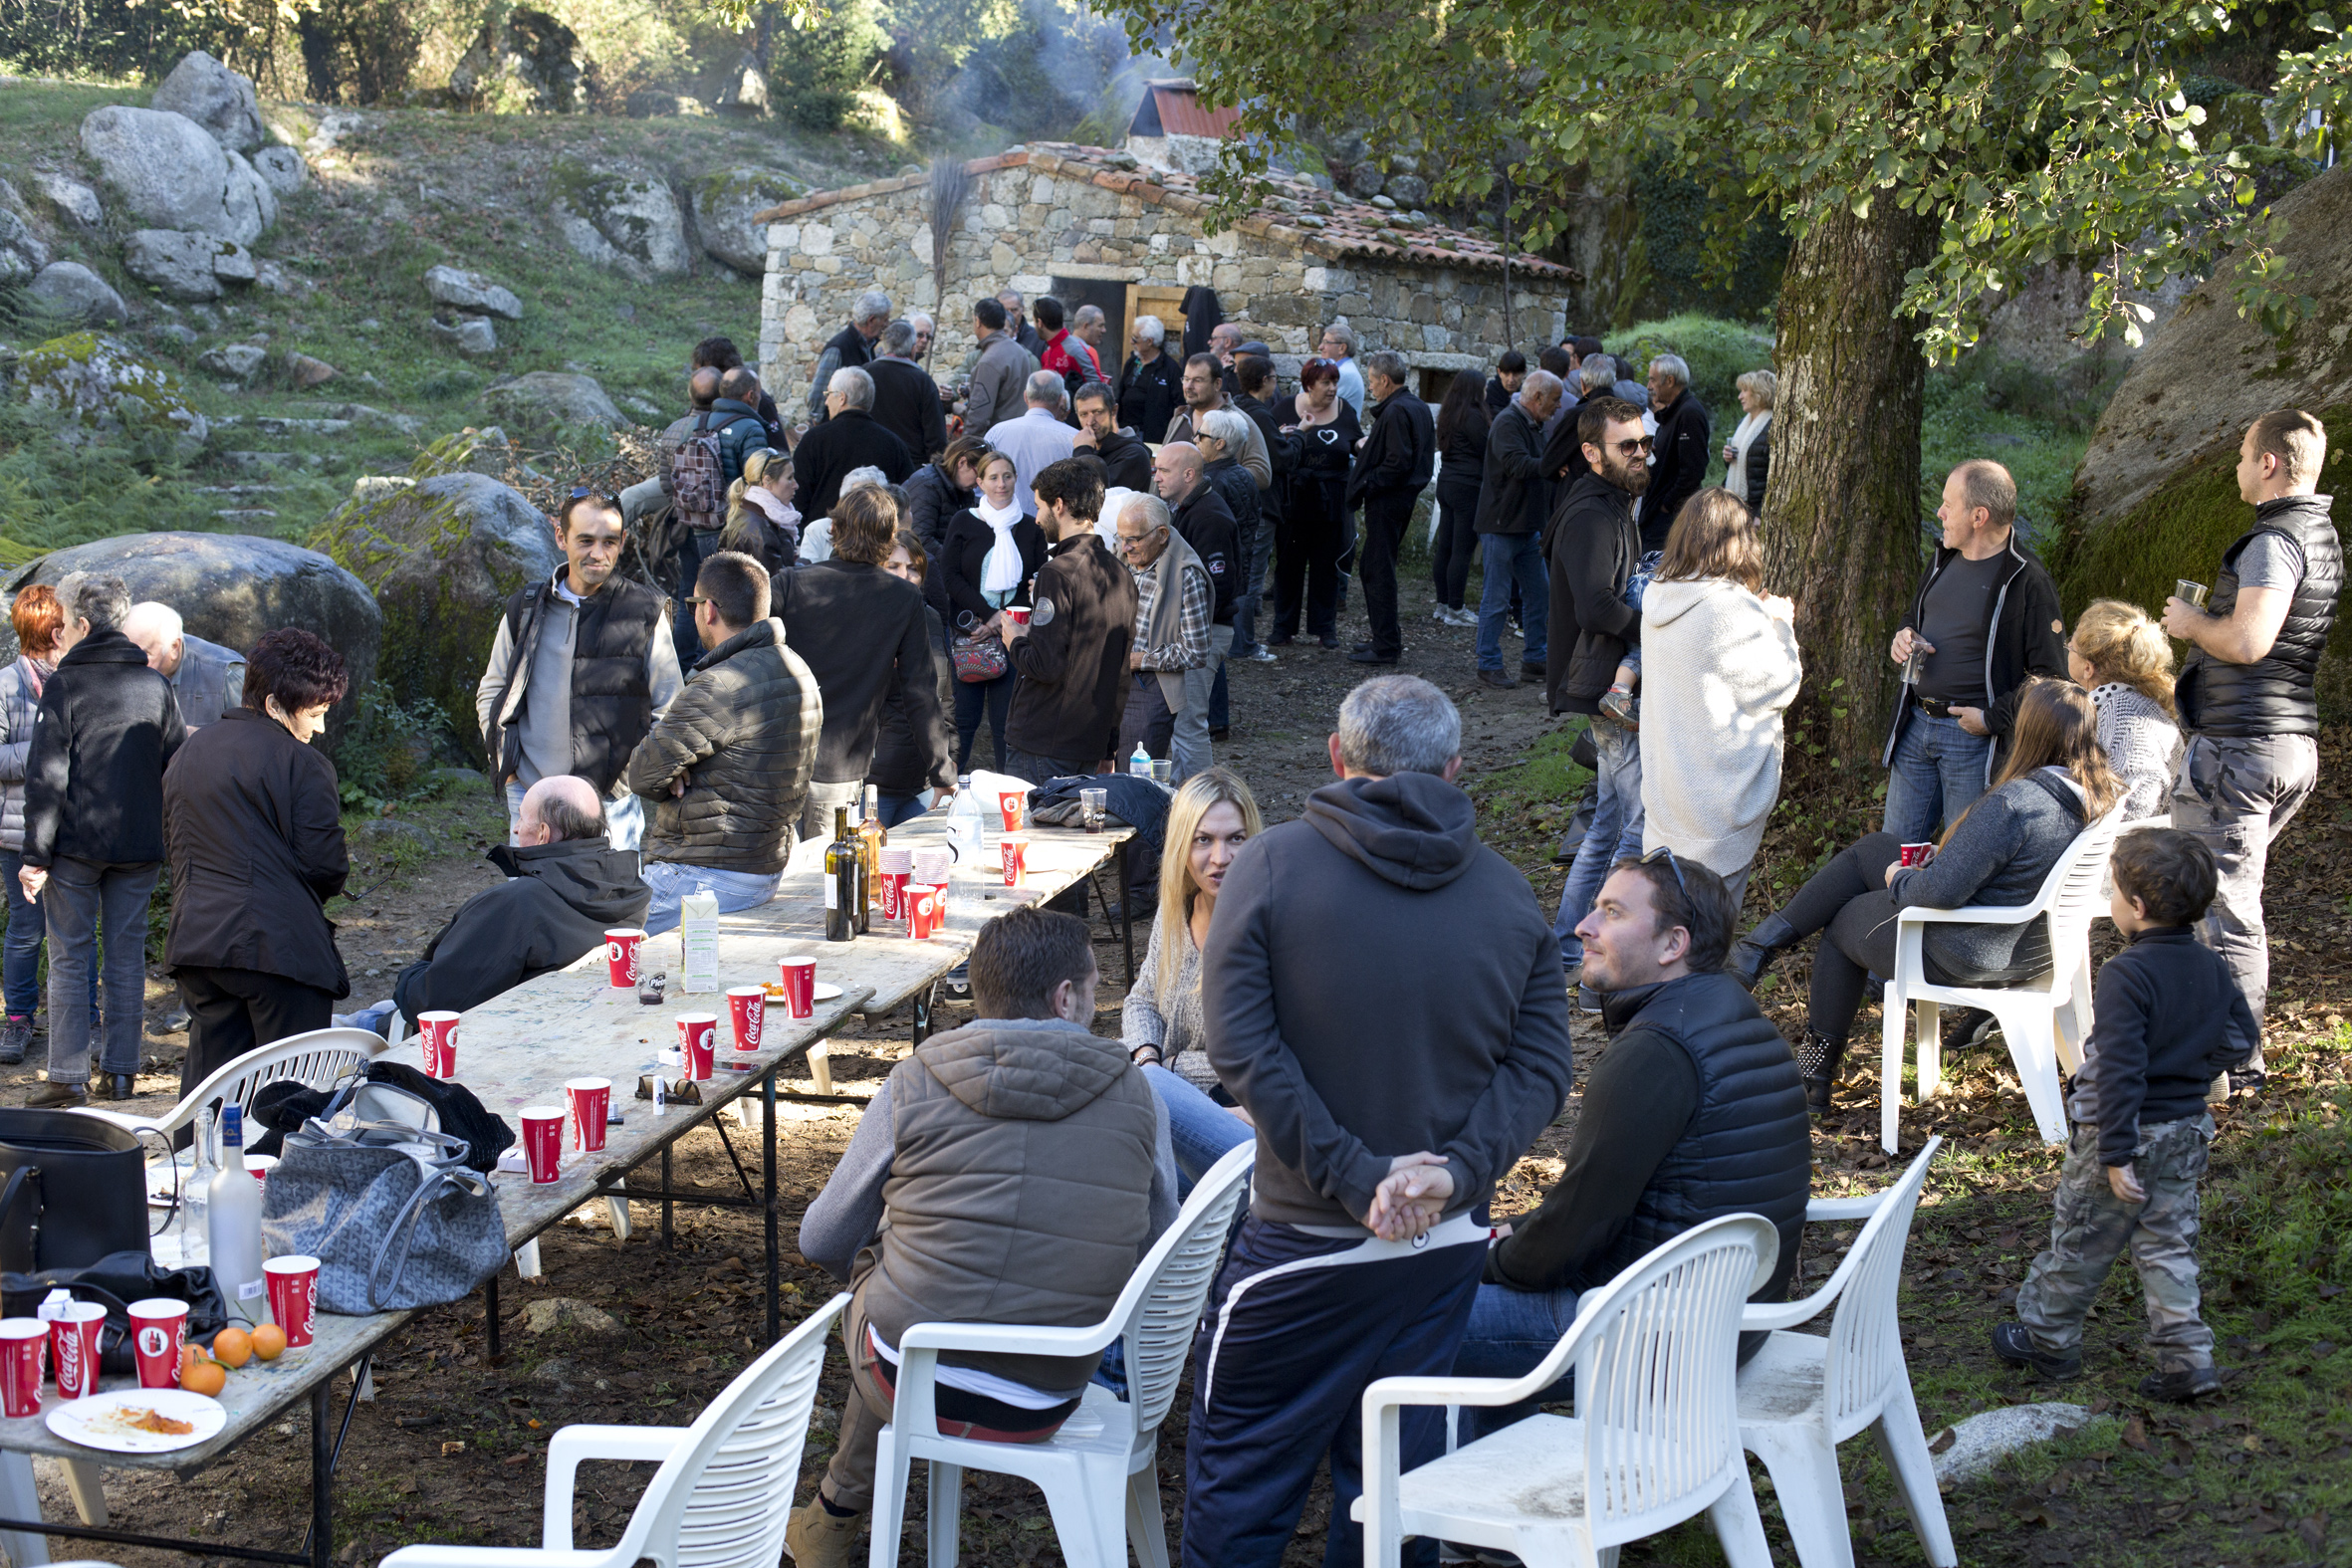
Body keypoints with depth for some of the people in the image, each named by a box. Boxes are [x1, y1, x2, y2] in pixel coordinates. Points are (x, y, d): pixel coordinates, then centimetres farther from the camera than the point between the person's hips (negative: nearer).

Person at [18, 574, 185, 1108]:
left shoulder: (62, 687, -9)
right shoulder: (156, 686, 5)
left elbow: (46, 777, -12)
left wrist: (35, 855, -9)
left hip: (75, 844, -4)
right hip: (140, 845, 4)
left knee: (70, 959, 3)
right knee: (127, 957, 10)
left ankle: (68, 1078, 2)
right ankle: (121, 1073, 13)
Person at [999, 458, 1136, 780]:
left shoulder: (1058, 573, -17)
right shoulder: (1120, 574, 8)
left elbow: (1044, 666, -22)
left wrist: (1014, 640, -3)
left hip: (1042, 742, -8)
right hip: (1093, 740, 8)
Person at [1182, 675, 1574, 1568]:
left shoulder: (1272, 866, -8)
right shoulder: (1506, 892, 2)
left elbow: (1242, 1048, -15)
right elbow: (1540, 1064, -2)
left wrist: (1355, 1176, -15)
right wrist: (1458, 1168, -12)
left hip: (1308, 1241, -4)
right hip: (1448, 1244, 4)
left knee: (1240, 1463, 10)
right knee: (1398, 1470, 15)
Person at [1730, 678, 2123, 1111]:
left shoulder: (2013, 803, -33)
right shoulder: (2103, 795, -7)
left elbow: (1943, 890, -32)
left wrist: (1899, 879, -10)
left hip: (1967, 956, -8)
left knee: (1840, 924, 21)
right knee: (1868, 850, 19)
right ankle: (1765, 942, 24)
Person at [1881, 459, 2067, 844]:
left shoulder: (2027, 581, -15)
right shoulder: (1944, 560, 11)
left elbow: (2050, 676, -17)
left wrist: (1993, 719, -19)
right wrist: (1902, 638, 4)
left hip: (1974, 738, -7)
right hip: (1915, 726, 7)